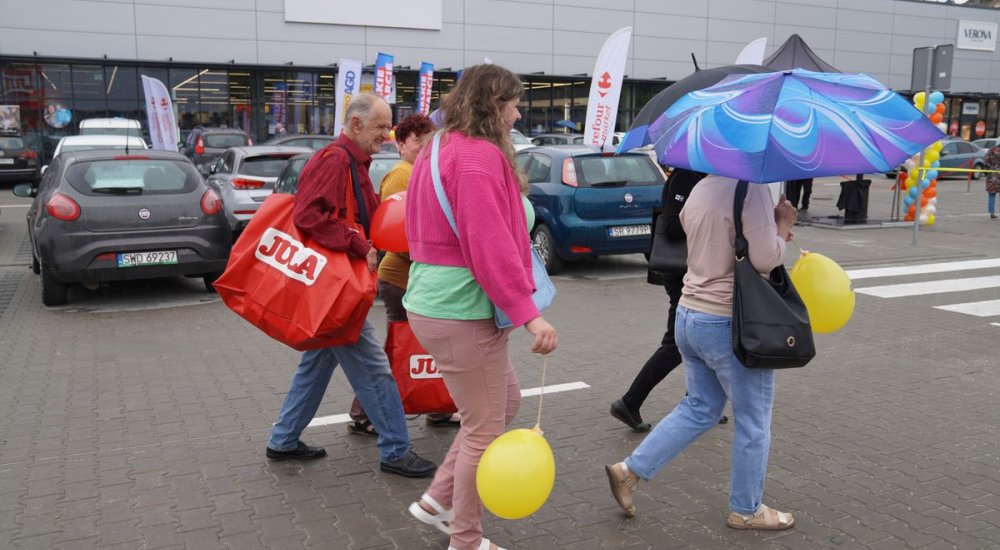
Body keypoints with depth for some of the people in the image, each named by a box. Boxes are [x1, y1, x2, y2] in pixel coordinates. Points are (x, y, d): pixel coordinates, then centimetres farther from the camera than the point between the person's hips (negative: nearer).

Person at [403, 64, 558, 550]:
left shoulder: (441, 150, 15)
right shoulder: (480, 157, -17)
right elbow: (491, 246, -25)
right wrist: (528, 312, -24)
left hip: (434, 304, 10)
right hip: (463, 312, -10)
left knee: (506, 399, 23)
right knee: (485, 429, 4)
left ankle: (439, 500, 28)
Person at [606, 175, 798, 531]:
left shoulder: (701, 188, 7)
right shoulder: (750, 189, -20)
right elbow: (765, 259, -21)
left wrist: (770, 227, 13)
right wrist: (782, 227, -3)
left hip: (689, 314, 8)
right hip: (731, 325, -8)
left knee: (699, 409, 21)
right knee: (753, 422, 11)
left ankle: (629, 471, 18)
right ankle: (746, 511, 26)